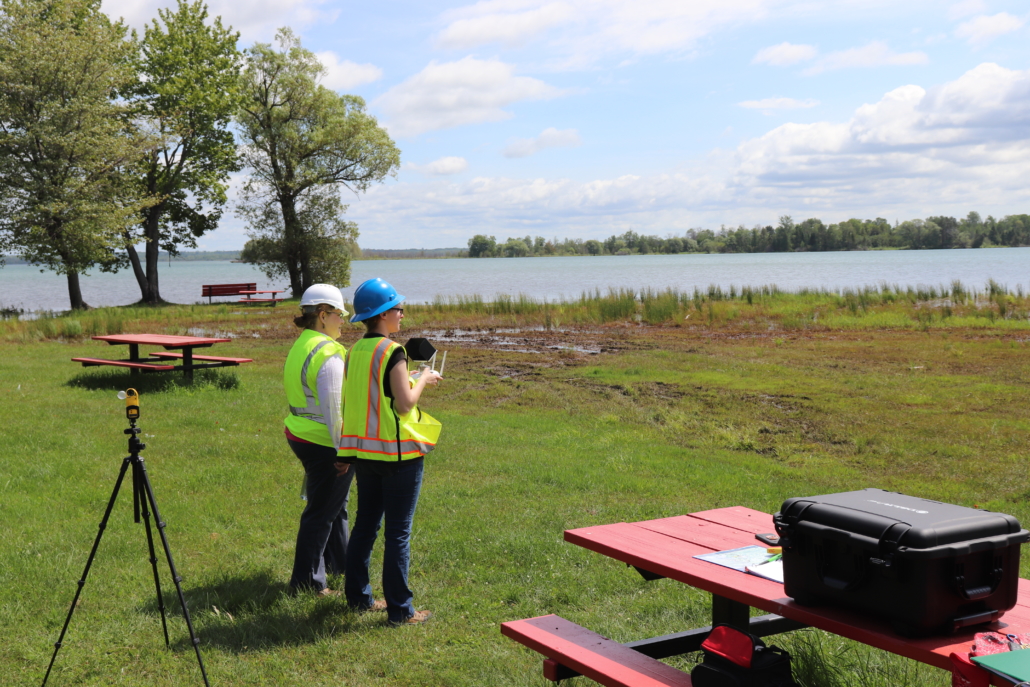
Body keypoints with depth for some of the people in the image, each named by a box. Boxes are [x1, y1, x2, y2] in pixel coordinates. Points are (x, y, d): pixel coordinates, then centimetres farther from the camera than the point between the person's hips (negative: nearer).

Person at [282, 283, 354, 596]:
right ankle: (307, 580, 9)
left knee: (336, 503, 25)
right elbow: (333, 409, -24)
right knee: (322, 511, 1)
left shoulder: (300, 346, 9)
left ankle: (340, 562, 41)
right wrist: (343, 451, -20)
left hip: (299, 434, 10)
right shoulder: (328, 354, -21)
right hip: (323, 443, -10)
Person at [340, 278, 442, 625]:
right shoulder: (392, 352, -16)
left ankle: (358, 596, 27)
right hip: (397, 452, -8)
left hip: (363, 450, 8)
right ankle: (400, 609, 5)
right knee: (398, 532, -1)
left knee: (365, 523, 18)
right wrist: (422, 379, -2)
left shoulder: (354, 350, 7)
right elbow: (405, 403, -18)